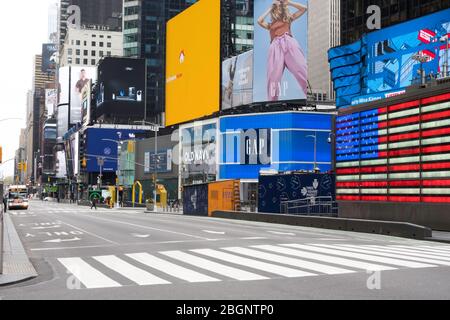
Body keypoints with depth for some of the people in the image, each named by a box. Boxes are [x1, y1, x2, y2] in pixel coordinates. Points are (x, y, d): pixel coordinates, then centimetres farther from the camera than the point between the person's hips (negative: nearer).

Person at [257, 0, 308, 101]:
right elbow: (259, 21, 14)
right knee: (273, 77, -14)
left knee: (303, 71, -19)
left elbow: (304, 8, 25)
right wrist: (269, 9, 27)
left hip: (289, 43, -1)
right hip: (276, 47, 1)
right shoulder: (270, 25, 30)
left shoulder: (288, 19, 28)